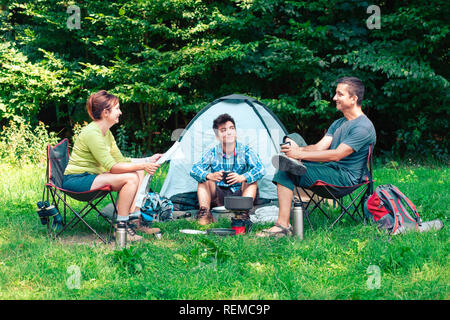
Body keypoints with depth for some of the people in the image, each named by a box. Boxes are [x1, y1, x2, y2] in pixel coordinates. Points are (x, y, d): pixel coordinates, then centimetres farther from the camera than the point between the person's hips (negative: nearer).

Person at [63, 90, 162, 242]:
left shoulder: (106, 132, 11)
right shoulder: (92, 133, -21)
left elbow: (121, 160, 14)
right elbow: (112, 167, -23)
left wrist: (148, 160, 6)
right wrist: (142, 165, -22)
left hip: (91, 176, 10)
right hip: (76, 180, -10)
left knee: (139, 173, 1)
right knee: (131, 178, -23)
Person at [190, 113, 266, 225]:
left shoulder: (245, 150, -10)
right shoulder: (212, 153, -5)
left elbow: (261, 169, -24)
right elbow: (194, 170, -16)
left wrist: (242, 177, -44)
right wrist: (209, 176, -40)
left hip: (239, 195, -1)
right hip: (218, 197, 2)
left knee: (252, 180, -26)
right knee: (204, 179, -18)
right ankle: (204, 212, -32)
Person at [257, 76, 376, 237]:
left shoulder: (363, 127, -14)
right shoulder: (338, 123, 19)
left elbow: (337, 155, -22)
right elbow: (320, 147, 9)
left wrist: (300, 154, -22)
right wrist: (298, 149, -13)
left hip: (345, 177, -10)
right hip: (330, 169, 10)